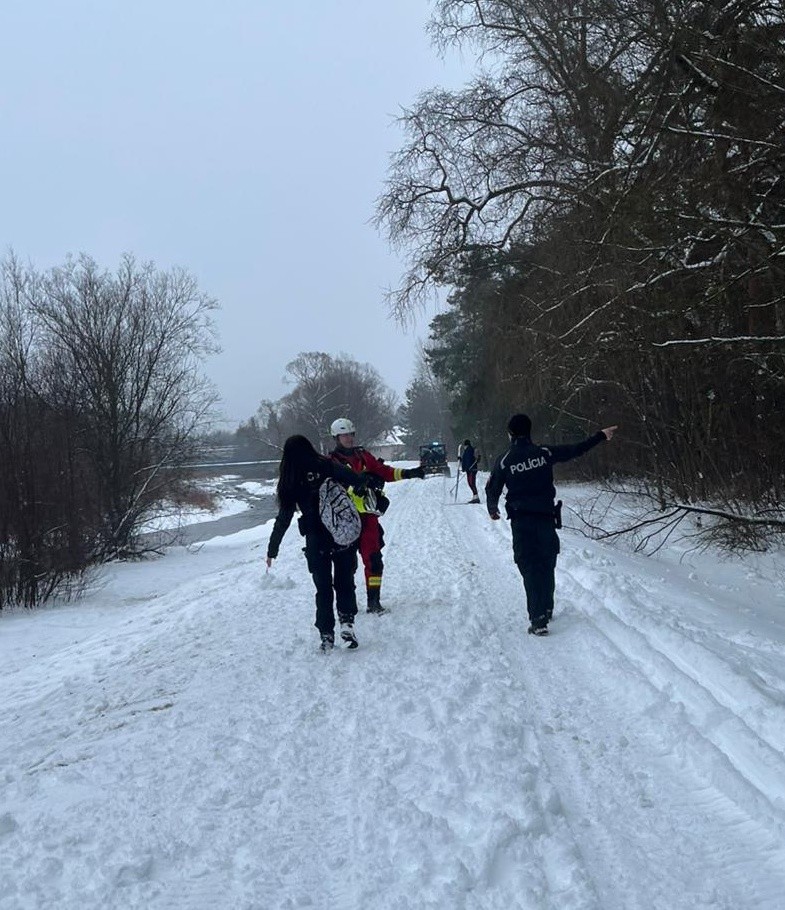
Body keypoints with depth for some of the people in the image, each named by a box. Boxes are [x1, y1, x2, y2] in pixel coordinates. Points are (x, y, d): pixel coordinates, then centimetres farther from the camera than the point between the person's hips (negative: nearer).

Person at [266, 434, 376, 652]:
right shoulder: (329, 467, -3)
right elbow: (360, 482, -12)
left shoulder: (291, 481, -2)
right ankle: (347, 623, -1)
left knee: (323, 589, 12)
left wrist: (272, 550, 7)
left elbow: (284, 518, 0)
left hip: (316, 542, 0)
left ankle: (326, 634, 10)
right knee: (345, 582, 15)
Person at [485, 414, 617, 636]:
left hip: (521, 520, -2)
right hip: (546, 517, 2)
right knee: (547, 565, 17)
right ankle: (546, 610, 30)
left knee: (529, 567, -1)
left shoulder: (504, 461, -4)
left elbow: (492, 489, 4)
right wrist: (601, 435, 19)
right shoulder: (544, 453, 0)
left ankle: (538, 620, -10)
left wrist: (492, 510, 25)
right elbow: (576, 450, 7)